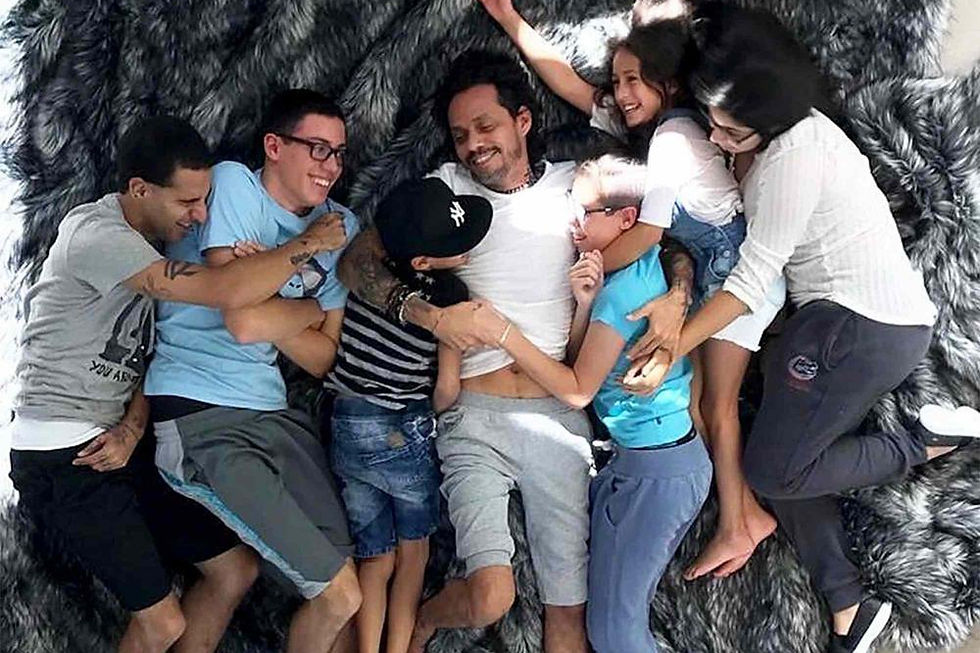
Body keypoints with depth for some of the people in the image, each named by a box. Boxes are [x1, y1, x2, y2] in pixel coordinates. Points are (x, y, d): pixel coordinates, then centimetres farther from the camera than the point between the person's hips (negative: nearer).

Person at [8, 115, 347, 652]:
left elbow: (154, 351, 8)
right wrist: (308, 244, -18)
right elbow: (227, 293, -32)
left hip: (121, 445, 9)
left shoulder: (160, 239, 9)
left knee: (236, 570, 9)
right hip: (62, 460, -9)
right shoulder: (95, 234, -21)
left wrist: (132, 428, -9)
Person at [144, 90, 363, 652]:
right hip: (196, 416, -7)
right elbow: (243, 322, -19)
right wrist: (312, 308, 0)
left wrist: (263, 288, -9)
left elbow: (323, 359, 6)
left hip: (271, 411, 7)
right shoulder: (233, 184, -8)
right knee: (341, 595, -10)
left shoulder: (341, 226, 11)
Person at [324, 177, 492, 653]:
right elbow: (447, 390, -10)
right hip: (405, 433, -4)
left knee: (374, 558, 19)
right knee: (412, 554, 20)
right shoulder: (449, 295, -19)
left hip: (345, 426, 4)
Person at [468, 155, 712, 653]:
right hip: (682, 459, 10)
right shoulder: (651, 268, 8)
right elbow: (582, 359, 8)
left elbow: (577, 390, -14)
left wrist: (503, 334, -17)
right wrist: (586, 302, -10)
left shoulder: (622, 288, -19)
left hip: (652, 472, -10)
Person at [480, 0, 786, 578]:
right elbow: (569, 82, 7)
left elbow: (646, 233, -25)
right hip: (715, 270, 9)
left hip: (738, 270, -9)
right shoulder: (648, 123, 5)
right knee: (698, 398, 9)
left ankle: (738, 524, 7)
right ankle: (744, 514, 18)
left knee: (714, 404, -4)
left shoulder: (673, 135, -22)